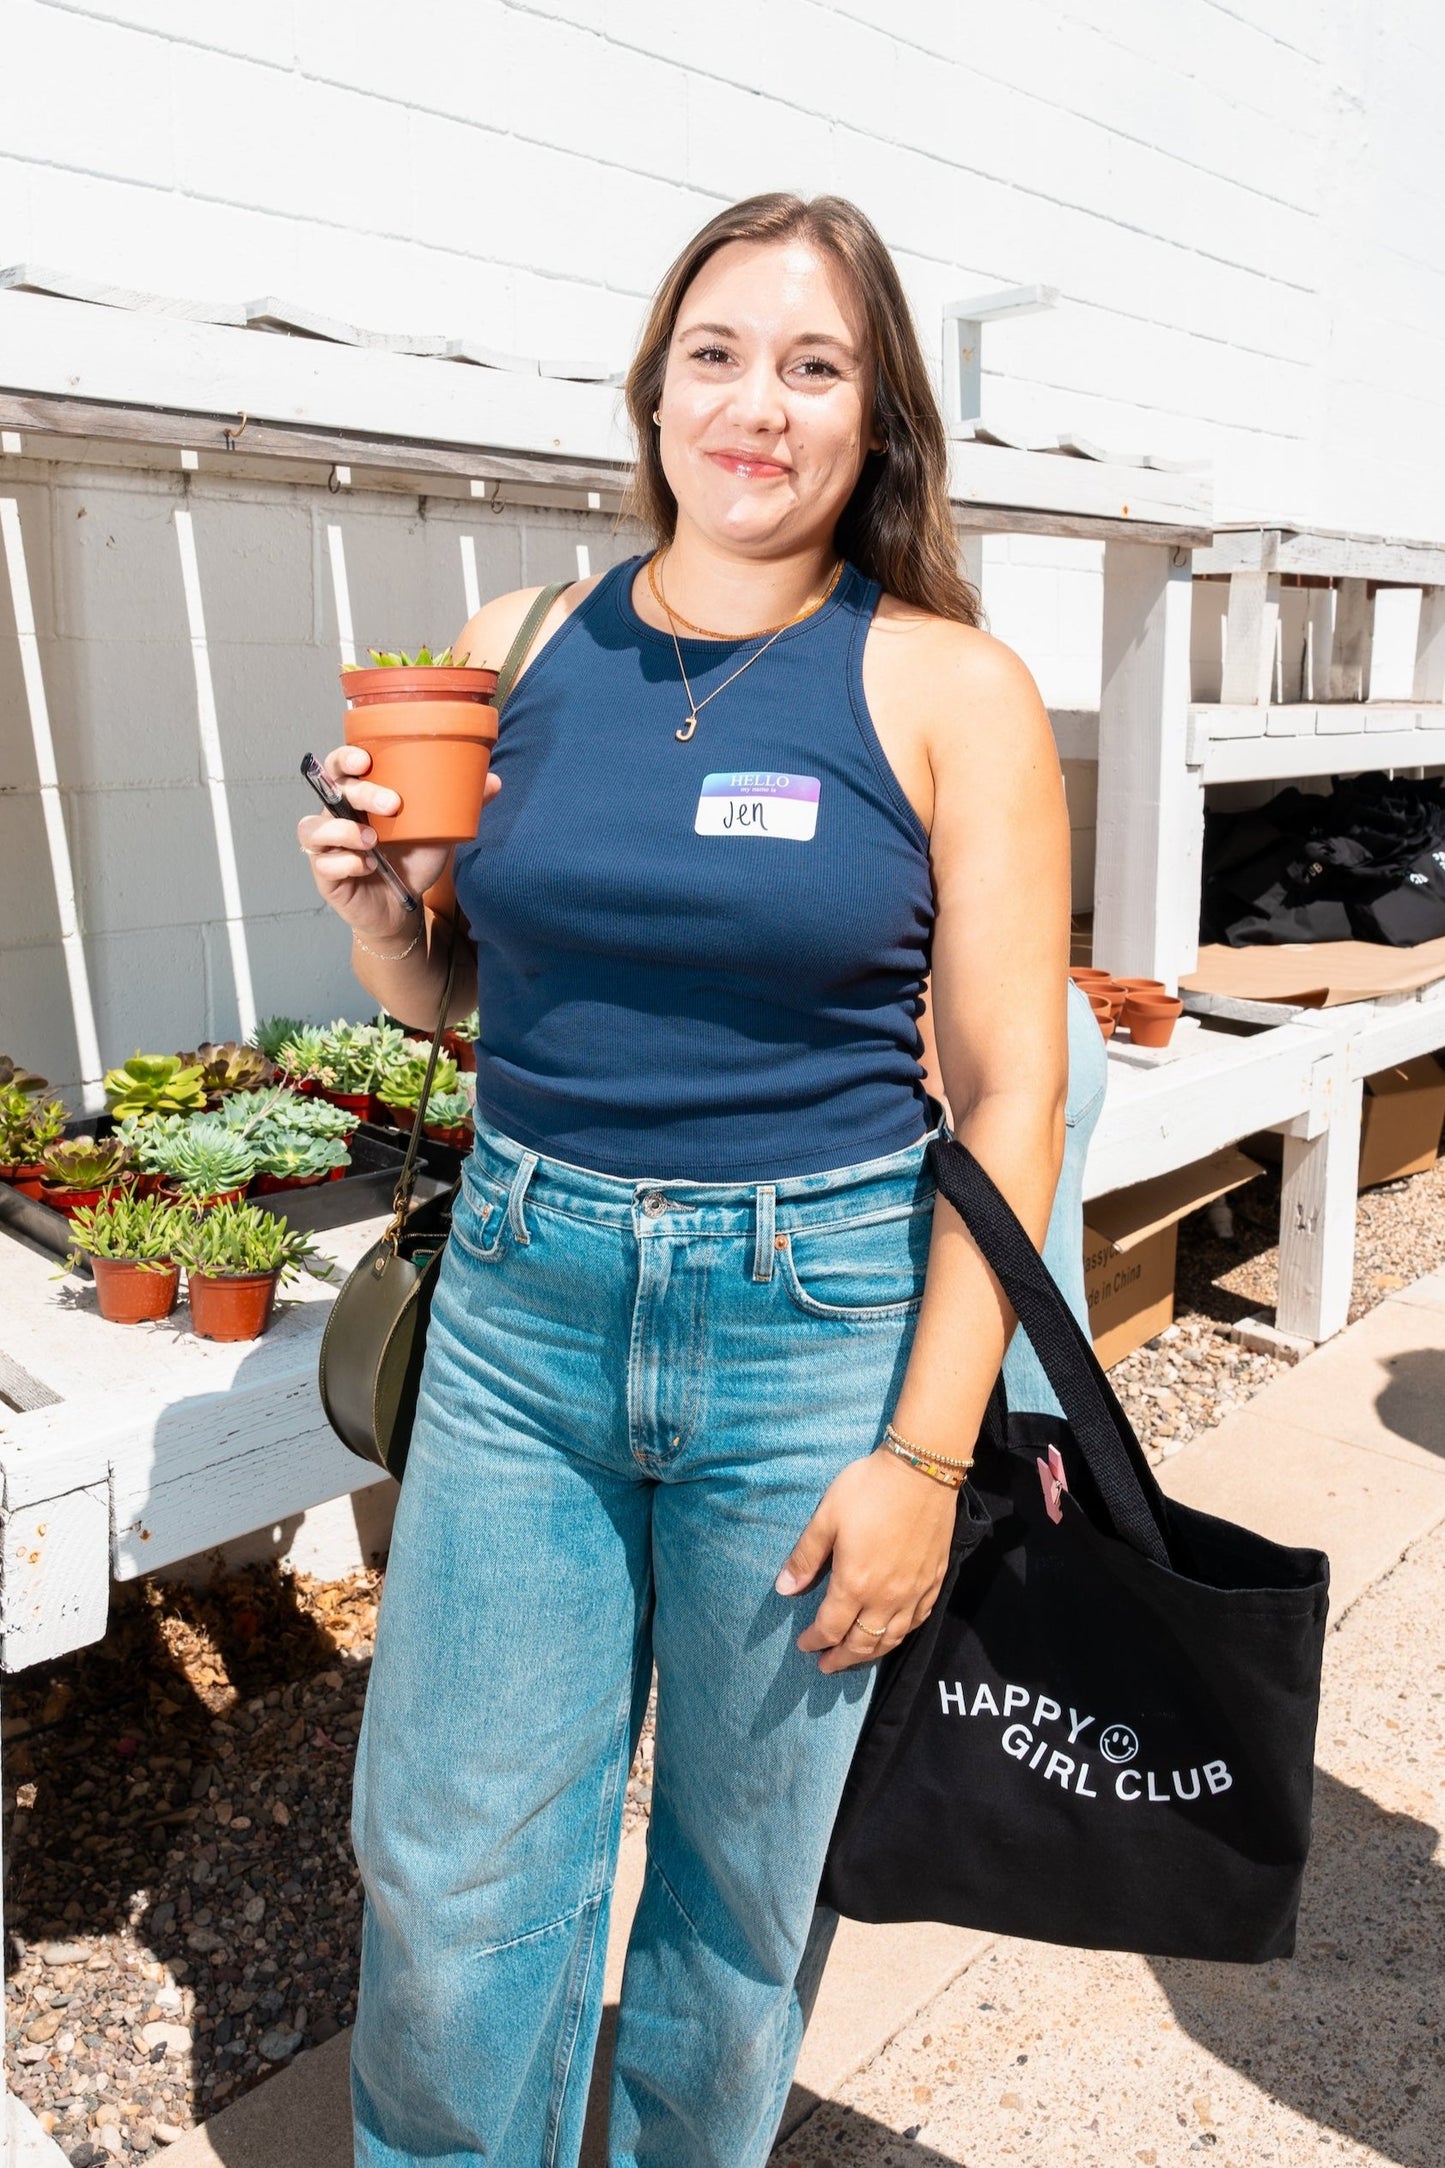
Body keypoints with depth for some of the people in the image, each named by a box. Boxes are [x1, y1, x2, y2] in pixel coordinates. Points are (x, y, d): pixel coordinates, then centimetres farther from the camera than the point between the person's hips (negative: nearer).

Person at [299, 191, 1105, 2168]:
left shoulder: (949, 690, -5)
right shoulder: (517, 648, 4)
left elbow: (1010, 1095, -8)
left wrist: (926, 1452, -11)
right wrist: (373, 903, -8)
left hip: (819, 1321, -2)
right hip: (521, 1302, 3)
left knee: (748, 1861, 17)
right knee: (449, 1863, 13)